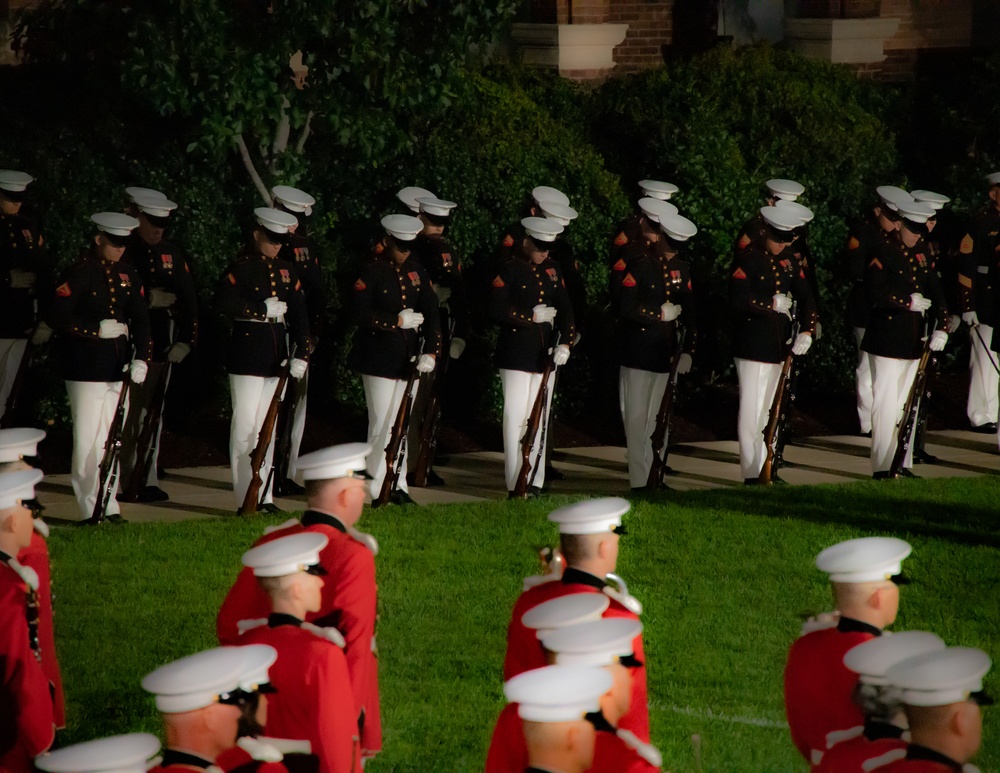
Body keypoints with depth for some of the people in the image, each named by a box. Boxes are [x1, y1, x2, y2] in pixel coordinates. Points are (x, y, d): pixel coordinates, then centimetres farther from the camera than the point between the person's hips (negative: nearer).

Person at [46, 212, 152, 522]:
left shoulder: (128, 275, 11)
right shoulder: (79, 274, -7)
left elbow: (140, 319, 9)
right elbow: (57, 317, -11)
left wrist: (141, 357, -6)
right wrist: (97, 329, -17)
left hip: (119, 369, 6)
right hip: (86, 371, -6)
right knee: (87, 441, -5)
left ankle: (110, 506, 13)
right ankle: (91, 510, -1)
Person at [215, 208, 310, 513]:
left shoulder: (287, 270, 12)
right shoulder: (241, 267, -5)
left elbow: (299, 314, 7)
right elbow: (223, 301, -20)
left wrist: (301, 353, -5)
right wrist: (264, 310, -14)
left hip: (278, 356, 6)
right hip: (248, 357, -6)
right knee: (246, 426, -5)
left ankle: (264, 496, 13)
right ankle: (247, 499, -3)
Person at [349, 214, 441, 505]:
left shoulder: (416, 271, 9)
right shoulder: (372, 271, -7)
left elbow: (431, 313, 5)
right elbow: (360, 313, -14)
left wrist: (431, 350, -7)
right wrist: (397, 322, -17)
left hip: (408, 358, 5)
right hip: (379, 358, -5)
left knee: (402, 423, 8)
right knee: (383, 423, -6)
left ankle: (397, 485, 13)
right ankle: (376, 488, -1)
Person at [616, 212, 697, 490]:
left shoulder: (682, 269, 10)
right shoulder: (638, 266, -7)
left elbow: (689, 312, 11)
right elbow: (625, 309, -16)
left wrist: (688, 351, 3)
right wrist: (661, 313, -12)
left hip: (666, 353, 5)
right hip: (638, 354, -5)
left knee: (660, 419, 9)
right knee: (637, 419, -3)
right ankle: (640, 481, -2)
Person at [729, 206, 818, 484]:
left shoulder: (788, 260, 10)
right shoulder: (748, 258, -9)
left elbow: (805, 297, 9)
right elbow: (737, 300, -18)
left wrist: (807, 331, -6)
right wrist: (772, 304, -14)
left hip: (778, 345, 7)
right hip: (752, 344, -7)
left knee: (770, 409, 11)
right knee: (751, 409, -6)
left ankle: (766, 469, 16)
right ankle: (752, 474, -4)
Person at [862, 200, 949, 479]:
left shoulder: (922, 254, 12)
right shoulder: (883, 253, -7)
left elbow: (935, 294, 9)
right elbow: (876, 294, -17)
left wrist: (940, 328, -4)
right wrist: (908, 302, -18)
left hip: (914, 341, 7)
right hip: (887, 339, -7)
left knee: (908, 404, 9)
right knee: (887, 404, -6)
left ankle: (902, 464, 15)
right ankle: (883, 468, -3)